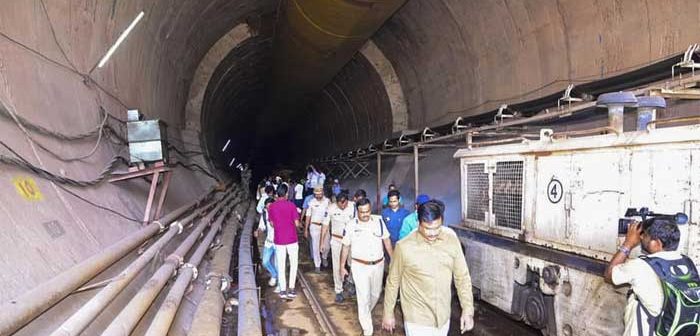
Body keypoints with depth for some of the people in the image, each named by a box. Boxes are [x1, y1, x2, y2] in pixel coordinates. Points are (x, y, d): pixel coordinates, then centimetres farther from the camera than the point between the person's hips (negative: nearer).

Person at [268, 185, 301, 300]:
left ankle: (283, 290, 12)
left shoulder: (271, 207, -2)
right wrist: (300, 224, 12)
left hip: (279, 240, 2)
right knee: (293, 264, 12)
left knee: (281, 265, 10)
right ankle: (291, 289, 9)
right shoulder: (291, 205, -10)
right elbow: (297, 223, -10)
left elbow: (272, 224, 6)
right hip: (292, 239, -2)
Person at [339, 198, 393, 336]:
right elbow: (345, 247, 0)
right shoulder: (351, 225, -10)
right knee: (364, 297, -2)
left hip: (378, 264, 3)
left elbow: (386, 240, 4)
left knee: (376, 293, 18)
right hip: (360, 266, -3)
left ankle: (365, 314, 49)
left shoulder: (379, 221, -6)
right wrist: (342, 267, 3)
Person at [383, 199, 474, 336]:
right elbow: (393, 282, -5)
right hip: (417, 319, -4)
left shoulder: (452, 240, -9)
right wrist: (388, 313, 2)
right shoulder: (404, 247, -18)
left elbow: (462, 276, 1)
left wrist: (468, 309, -3)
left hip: (443, 316, 4)